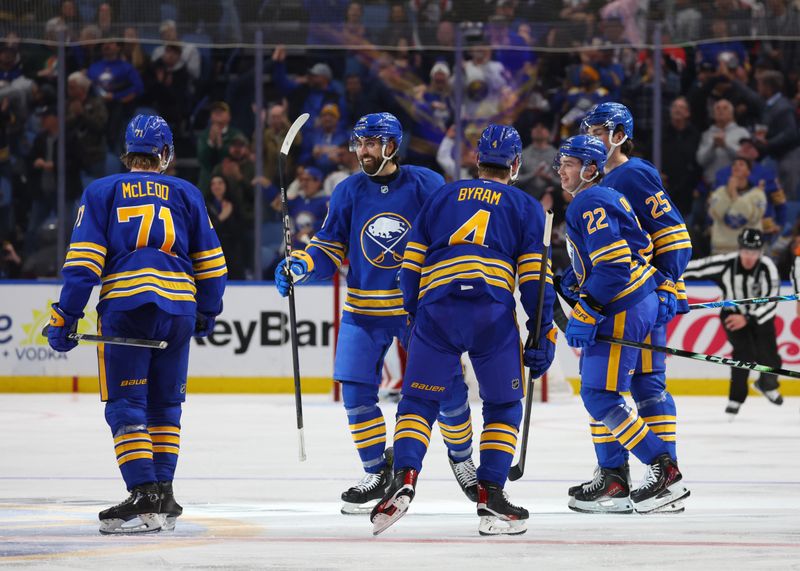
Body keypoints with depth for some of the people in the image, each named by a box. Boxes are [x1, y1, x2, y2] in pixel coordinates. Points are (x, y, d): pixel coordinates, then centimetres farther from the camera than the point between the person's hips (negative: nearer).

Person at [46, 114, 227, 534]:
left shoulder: (102, 192, 9)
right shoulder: (186, 194, 14)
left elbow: (83, 261, -2)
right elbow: (210, 260, 16)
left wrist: (66, 315, -2)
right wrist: (208, 311, 28)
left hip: (125, 306, -2)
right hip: (178, 307, 3)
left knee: (126, 405, -2)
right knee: (165, 405, 14)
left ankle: (143, 497, -13)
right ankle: (163, 494, 12)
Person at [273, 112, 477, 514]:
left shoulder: (425, 184, -7)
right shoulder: (348, 192, 0)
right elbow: (330, 248, 3)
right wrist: (300, 266, -15)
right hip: (365, 311, 2)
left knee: (448, 389, -1)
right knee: (356, 391, -5)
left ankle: (461, 459, 25)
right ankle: (377, 472, 13)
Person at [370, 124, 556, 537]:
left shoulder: (442, 197, 23)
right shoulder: (525, 207, 16)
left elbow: (411, 264, 18)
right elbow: (534, 276, 7)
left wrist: (414, 316, 26)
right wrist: (543, 335, 9)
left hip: (435, 308, 1)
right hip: (493, 313, -1)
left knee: (419, 400, 6)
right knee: (503, 406, 12)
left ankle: (404, 479, -17)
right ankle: (491, 497, 1)